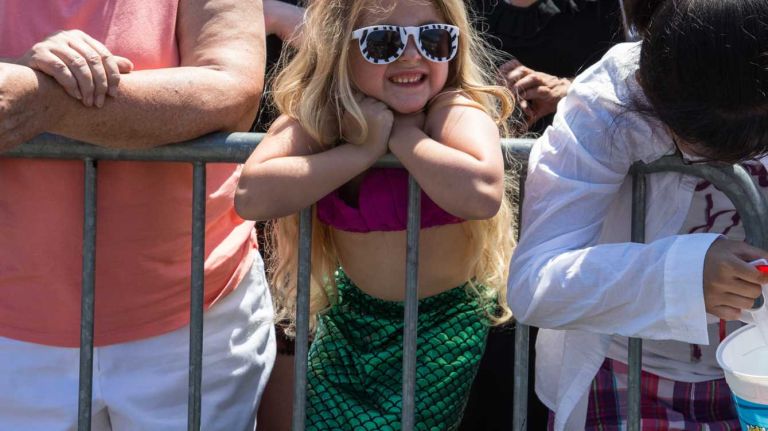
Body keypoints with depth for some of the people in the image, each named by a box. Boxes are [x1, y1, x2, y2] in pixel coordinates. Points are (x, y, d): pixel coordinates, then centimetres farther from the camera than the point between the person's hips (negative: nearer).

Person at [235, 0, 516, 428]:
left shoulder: (456, 110, -21)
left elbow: (482, 193, -44)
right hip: (349, 322, 4)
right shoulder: (315, 119, -11)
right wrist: (363, 149, -29)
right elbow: (252, 196, -30)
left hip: (442, 328, -3)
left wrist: (400, 134, -30)